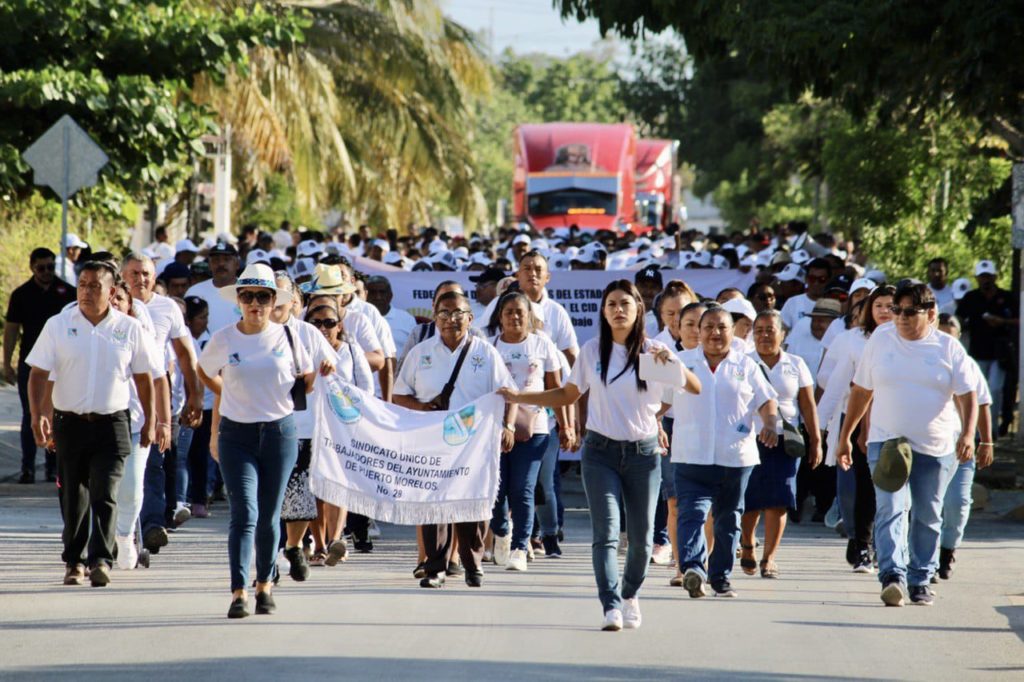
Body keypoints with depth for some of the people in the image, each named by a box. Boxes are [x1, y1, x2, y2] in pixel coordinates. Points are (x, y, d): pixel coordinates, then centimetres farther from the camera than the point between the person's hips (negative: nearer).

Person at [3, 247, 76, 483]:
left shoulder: (67, 292, 1)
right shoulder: (21, 294, 3)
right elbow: (11, 329, 4)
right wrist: (7, 364, -1)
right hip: (30, 363, 0)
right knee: (30, 417, 2)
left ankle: (53, 468, 10)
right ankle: (27, 468, 5)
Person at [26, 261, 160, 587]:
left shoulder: (129, 329, 3)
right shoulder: (58, 326, 2)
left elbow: (143, 377, 11)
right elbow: (38, 374, 2)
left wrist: (149, 422, 11)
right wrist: (37, 416, -11)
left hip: (112, 425, -1)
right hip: (69, 423, 1)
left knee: (104, 495, -14)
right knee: (73, 499, 7)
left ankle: (101, 560, -18)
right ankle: (74, 561, 20)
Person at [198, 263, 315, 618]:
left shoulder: (286, 337, 3)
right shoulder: (223, 340, 1)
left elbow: (304, 382, 13)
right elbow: (205, 372, 19)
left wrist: (319, 376, -8)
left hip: (280, 432, 1)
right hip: (236, 434, -1)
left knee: (269, 516, 8)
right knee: (244, 513, -12)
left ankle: (265, 585, 25)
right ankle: (239, 593, -16)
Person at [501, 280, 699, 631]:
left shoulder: (653, 351, -1)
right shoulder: (592, 351, 3)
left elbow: (696, 389, -1)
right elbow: (568, 395, 16)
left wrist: (672, 363, -19)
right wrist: (519, 398, 9)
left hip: (643, 453, 0)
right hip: (601, 452, 0)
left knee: (640, 536, 4)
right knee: (606, 533, -13)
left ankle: (630, 595, 29)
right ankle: (611, 607, -18)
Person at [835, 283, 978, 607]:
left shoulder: (948, 348, 1)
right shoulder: (880, 340, 5)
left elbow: (968, 396, -1)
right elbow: (860, 392, 11)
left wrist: (968, 434, -18)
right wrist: (845, 437, 11)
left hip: (936, 447, 0)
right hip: (887, 443, 0)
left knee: (927, 517, 8)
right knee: (891, 509, -17)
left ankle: (920, 580, 20)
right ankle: (892, 576, -28)